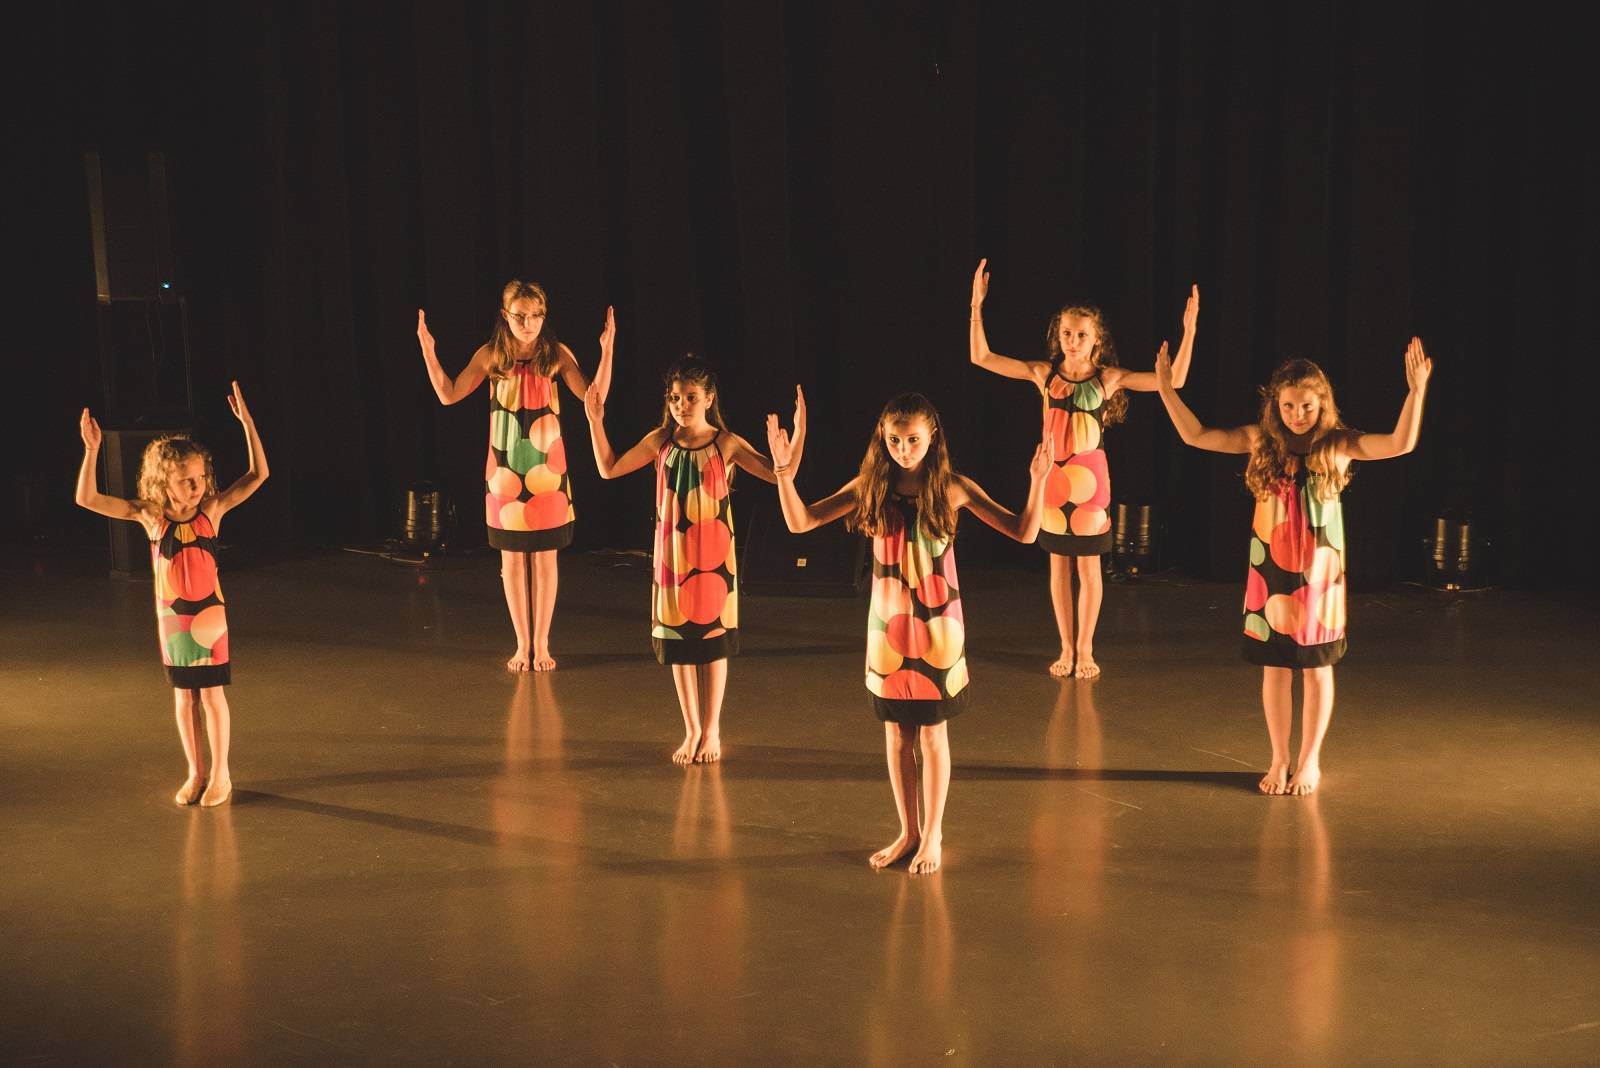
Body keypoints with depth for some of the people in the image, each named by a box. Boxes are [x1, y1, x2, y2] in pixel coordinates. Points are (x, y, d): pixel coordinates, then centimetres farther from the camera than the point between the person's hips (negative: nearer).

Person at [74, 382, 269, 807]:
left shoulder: (211, 511, -11)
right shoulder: (150, 516, -8)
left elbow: (258, 474, -16)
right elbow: (87, 499, -11)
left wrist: (246, 421, -24)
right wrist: (92, 450, -22)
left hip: (208, 614, -2)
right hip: (171, 618, 2)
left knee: (212, 694, 5)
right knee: (183, 695, 12)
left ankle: (220, 774, 18)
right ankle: (195, 773, 25)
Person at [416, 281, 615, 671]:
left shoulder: (557, 355, -4)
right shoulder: (490, 355, -1)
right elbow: (449, 394, 3)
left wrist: (607, 350, -20)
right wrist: (428, 351, -6)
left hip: (547, 468, -1)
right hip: (505, 469, 1)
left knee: (544, 557, 5)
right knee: (512, 558, 6)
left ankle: (541, 644, 16)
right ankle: (522, 644, 18)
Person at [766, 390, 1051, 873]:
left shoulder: (952, 489, -8)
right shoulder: (871, 488, -3)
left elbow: (1023, 532, -11)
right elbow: (801, 522, -4)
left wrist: (1038, 481, -25)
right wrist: (785, 473, -17)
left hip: (936, 625, -2)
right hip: (887, 626, 3)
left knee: (932, 732, 7)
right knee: (896, 734, 11)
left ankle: (933, 835, 21)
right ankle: (907, 832, 25)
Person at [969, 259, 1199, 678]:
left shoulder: (1108, 377, -6)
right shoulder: (1044, 373, 0)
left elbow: (1173, 380, -11)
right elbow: (981, 357, -3)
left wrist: (1189, 329, -19)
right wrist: (977, 305, -9)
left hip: (1090, 478, -2)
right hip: (1052, 476, 2)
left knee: (1088, 567, 6)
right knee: (1059, 565, 10)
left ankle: (1085, 649, 19)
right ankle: (1066, 648, 22)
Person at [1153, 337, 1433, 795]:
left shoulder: (1337, 445, -7)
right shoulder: (1261, 440, -1)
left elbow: (1400, 444, -18)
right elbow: (1196, 436, 1)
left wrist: (1416, 391, -29)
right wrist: (1166, 389, -6)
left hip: (1318, 574, -2)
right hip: (1270, 573, 2)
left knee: (1316, 668, 7)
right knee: (1274, 667, 9)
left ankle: (1309, 761, 21)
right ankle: (1279, 760, 22)